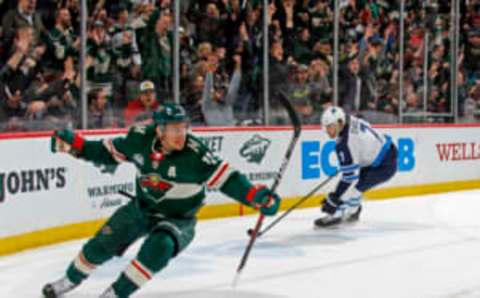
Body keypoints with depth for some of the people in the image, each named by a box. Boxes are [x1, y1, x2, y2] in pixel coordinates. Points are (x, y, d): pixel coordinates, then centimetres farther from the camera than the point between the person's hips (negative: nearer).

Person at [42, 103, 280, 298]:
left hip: (178, 218, -3)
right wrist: (73, 144, -6)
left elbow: (225, 178, -29)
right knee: (101, 246, 4)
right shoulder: (141, 138, -18)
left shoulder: (194, 153, -29)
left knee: (159, 248, -31)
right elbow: (110, 153, 0)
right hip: (141, 208, 3)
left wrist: (257, 197, -41)